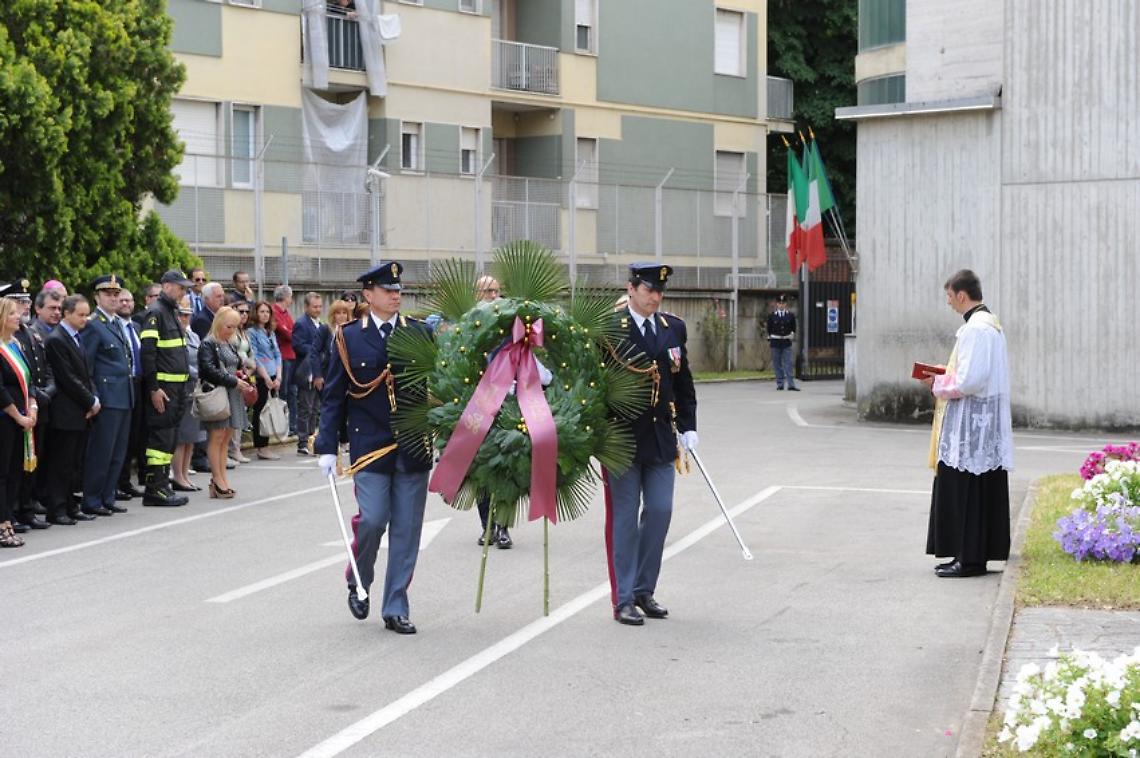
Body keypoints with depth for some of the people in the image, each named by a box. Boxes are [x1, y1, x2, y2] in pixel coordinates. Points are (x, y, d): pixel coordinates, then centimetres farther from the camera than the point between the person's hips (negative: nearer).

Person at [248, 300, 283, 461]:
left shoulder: (271, 333, 17)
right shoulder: (252, 332, -5)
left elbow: (277, 354, 15)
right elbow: (254, 357, -10)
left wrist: (278, 377, 2)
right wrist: (266, 377, -13)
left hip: (273, 377, 7)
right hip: (260, 377, -7)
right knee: (260, 411, -4)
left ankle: (264, 445, 12)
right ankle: (260, 447, -2)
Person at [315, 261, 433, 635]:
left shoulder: (421, 333, 5)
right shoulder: (349, 338, 1)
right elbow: (333, 396, 2)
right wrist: (327, 447, -3)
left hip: (414, 447, 2)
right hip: (369, 446, -2)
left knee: (407, 528, 3)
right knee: (372, 520, -10)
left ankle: (396, 609, 12)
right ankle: (359, 582, 20)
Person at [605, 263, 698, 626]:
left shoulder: (673, 328, 9)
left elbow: (683, 382, 15)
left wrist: (688, 427, 10)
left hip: (661, 437, 5)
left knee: (660, 512, 6)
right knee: (624, 518, 1)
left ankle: (644, 590, 21)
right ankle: (623, 599, 7)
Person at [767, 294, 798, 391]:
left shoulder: (791, 315, 4)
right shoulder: (771, 316, 2)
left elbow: (793, 328, 13)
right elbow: (769, 329, 7)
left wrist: (792, 335, -1)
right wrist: (769, 340, 7)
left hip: (787, 342, 0)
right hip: (775, 343, 0)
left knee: (788, 364, -5)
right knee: (777, 364, 4)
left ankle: (791, 384, -8)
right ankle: (780, 384, 10)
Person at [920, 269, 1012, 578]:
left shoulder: (975, 329, -18)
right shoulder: (990, 323, 14)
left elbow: (969, 381, -23)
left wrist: (938, 383, -7)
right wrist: (947, 373, 13)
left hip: (972, 425, -11)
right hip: (984, 423, 11)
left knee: (967, 492, -5)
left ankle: (970, 559, -2)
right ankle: (967, 554, 18)